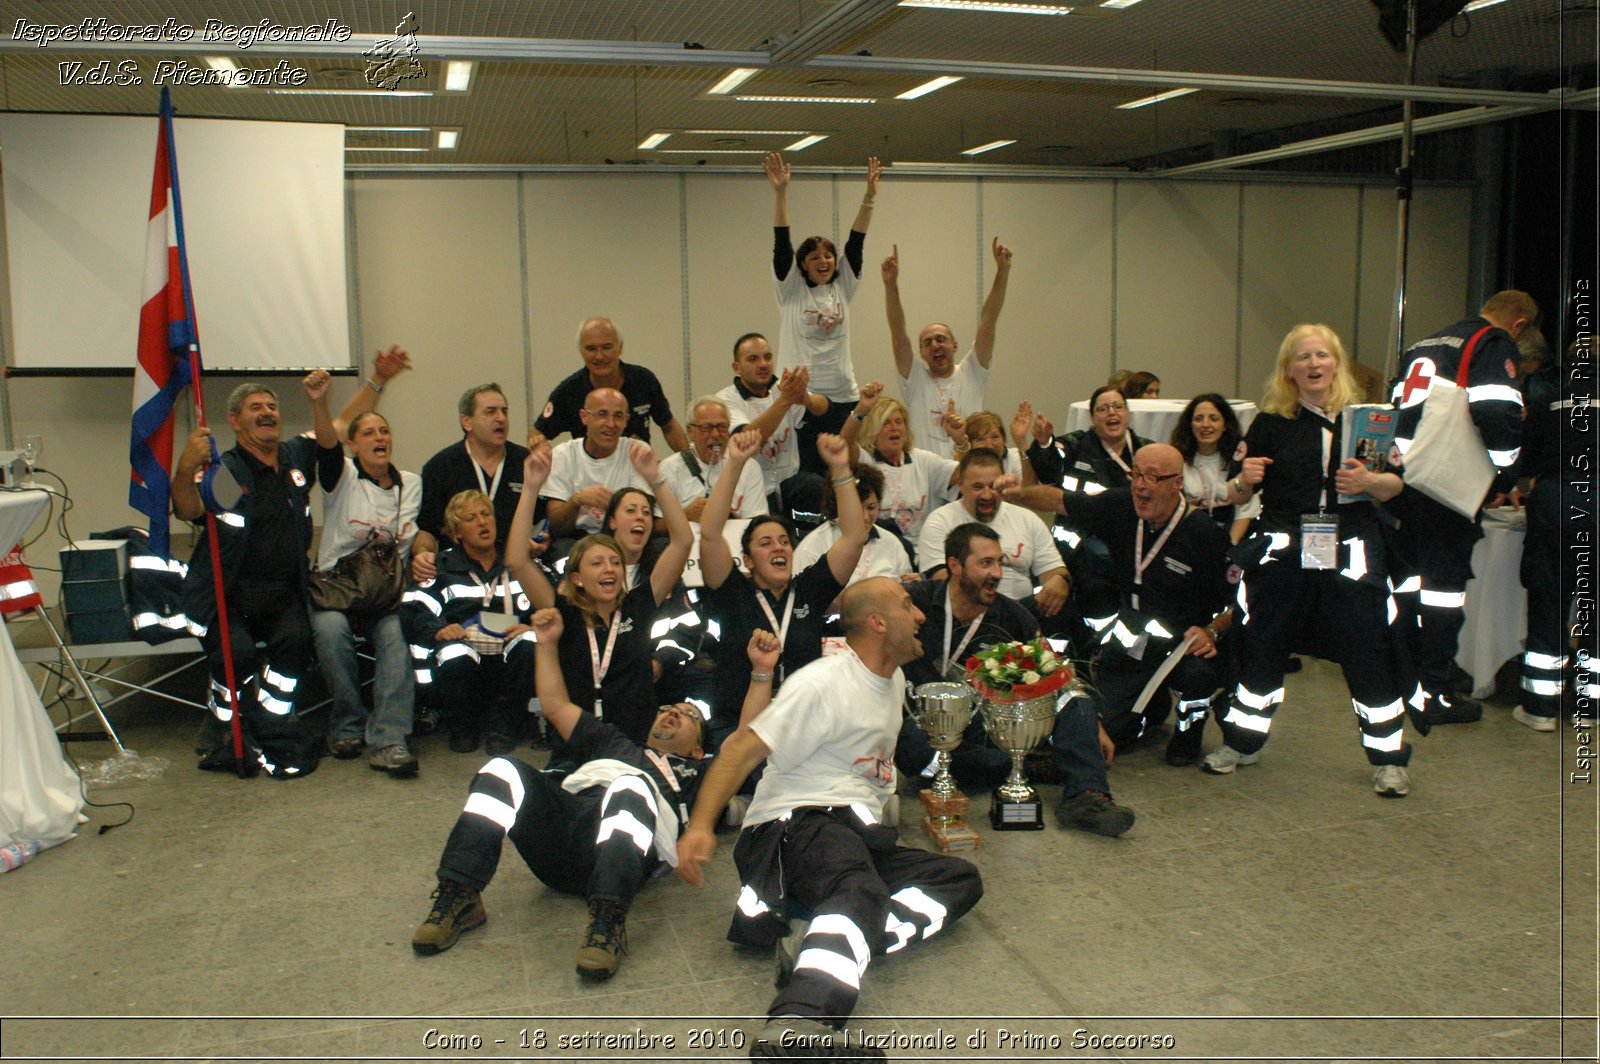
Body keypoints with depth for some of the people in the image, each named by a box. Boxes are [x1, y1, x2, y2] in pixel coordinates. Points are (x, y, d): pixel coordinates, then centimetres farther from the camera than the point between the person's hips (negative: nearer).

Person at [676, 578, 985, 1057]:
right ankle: (796, 1026, -63)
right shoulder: (824, 683, -7)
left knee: (961, 880, -11)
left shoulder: (894, 681, 19)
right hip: (798, 822, -9)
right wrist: (700, 825, -27)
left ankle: (822, 948, -31)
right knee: (861, 889, -38)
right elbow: (744, 746, -15)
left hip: (860, 833, 9)